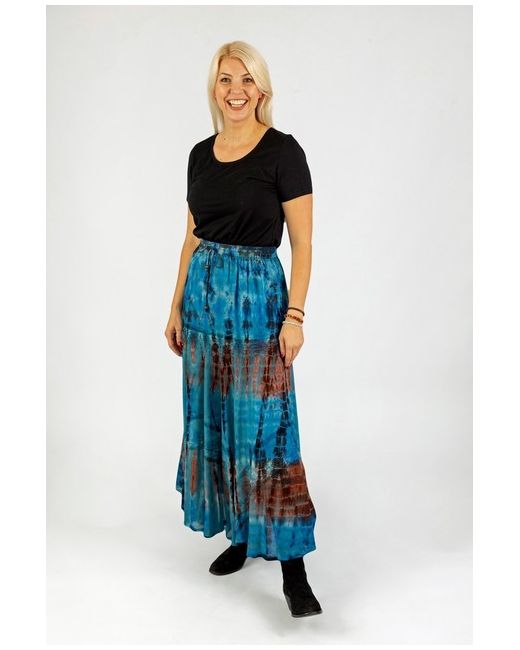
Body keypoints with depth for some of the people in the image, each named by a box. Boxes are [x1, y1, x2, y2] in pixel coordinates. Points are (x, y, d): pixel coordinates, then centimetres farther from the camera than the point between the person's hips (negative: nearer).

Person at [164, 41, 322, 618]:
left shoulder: (282, 151, -7)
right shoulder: (201, 154, 10)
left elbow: (302, 243, -9)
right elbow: (193, 237, 15)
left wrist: (295, 316, -15)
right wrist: (177, 307, 12)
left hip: (258, 294, -6)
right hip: (203, 294, 6)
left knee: (264, 426, -7)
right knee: (212, 418, 11)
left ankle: (291, 561, 3)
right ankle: (240, 532, 28)